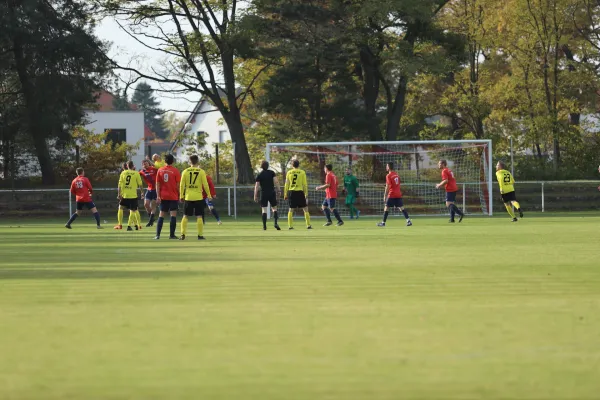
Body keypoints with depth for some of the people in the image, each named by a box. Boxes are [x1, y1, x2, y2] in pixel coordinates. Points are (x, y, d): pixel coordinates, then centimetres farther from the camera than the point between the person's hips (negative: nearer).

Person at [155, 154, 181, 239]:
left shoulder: (160, 170, 3)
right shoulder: (175, 171, -6)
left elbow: (157, 184, 1)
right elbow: (178, 185, -5)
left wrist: (158, 196, 1)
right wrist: (180, 195, 5)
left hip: (163, 197, 3)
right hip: (173, 197, -3)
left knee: (161, 215, 7)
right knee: (173, 215, 0)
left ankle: (158, 235, 0)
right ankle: (172, 235, -3)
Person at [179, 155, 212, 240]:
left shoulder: (185, 171, 1)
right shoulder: (201, 171, -3)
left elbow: (182, 185, 0)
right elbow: (205, 184, -4)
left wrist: (181, 196, 8)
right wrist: (209, 195, 6)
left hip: (188, 197, 1)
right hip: (198, 197, -1)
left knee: (185, 216, 8)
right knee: (199, 216, 4)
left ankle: (183, 234, 2)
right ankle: (200, 235, 2)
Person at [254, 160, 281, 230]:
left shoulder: (259, 175, 1)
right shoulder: (272, 173, 1)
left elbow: (256, 186, -2)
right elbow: (276, 182, -7)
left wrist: (255, 196, 0)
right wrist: (278, 191, -2)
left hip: (263, 194, 0)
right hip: (272, 193, 0)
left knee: (264, 210, 1)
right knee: (274, 208, 10)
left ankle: (264, 226, -5)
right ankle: (275, 223, -8)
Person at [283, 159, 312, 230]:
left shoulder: (289, 172, 5)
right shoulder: (302, 172, -1)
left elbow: (286, 184, 7)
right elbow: (305, 184, -1)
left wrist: (285, 194, 12)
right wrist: (306, 194, 4)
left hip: (291, 192, 2)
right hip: (300, 192, -2)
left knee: (291, 210, 8)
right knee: (305, 209, 5)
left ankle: (290, 226, 3)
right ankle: (308, 225, 1)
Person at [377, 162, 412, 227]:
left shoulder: (388, 176, -10)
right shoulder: (396, 174, 12)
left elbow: (387, 187, -14)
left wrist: (385, 196, -11)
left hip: (391, 195, -7)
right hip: (398, 194, 7)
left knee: (386, 208, 1)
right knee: (401, 207, 5)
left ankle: (383, 222, 3)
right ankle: (408, 220, -6)